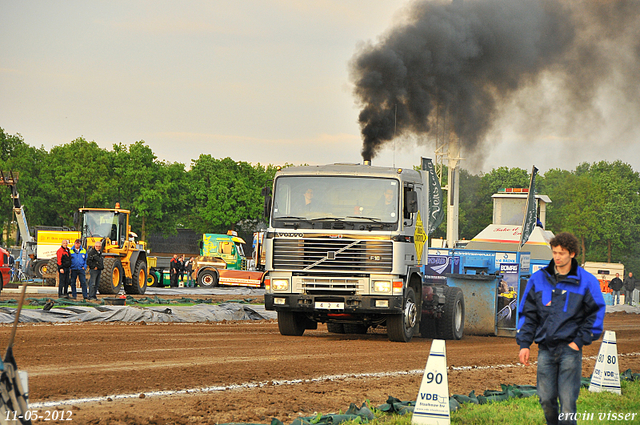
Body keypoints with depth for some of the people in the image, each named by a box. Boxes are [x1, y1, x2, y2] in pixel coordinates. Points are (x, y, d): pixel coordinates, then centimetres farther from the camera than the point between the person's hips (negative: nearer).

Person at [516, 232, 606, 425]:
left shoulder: (586, 281, 0)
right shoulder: (538, 279, 7)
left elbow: (596, 314, 4)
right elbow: (527, 313, 12)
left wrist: (580, 341, -4)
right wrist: (524, 343, 4)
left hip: (570, 349, -3)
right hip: (545, 349, 3)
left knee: (568, 400, -8)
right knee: (546, 399, 3)